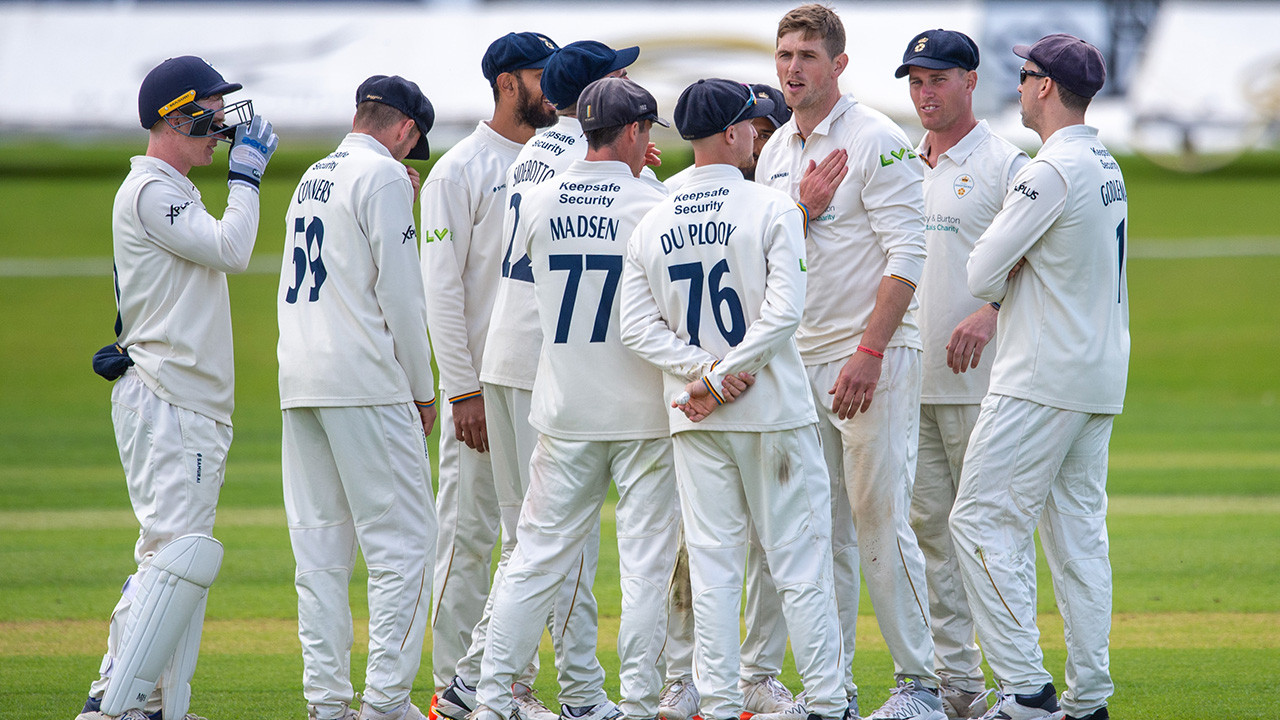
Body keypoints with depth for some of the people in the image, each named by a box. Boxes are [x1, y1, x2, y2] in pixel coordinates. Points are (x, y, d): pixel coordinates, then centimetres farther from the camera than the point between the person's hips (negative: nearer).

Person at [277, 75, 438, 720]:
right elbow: (400, 293, -11)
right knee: (403, 541, -5)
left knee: (319, 544, 8)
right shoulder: (384, 176, -6)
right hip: (365, 381, -8)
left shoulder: (313, 178, 19)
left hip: (297, 378, 8)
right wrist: (422, 389, -4)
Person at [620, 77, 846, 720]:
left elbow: (637, 326, -1)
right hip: (773, 409, -4)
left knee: (712, 566, 6)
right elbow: (783, 311, -16)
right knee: (799, 561, 2)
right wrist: (719, 377, -12)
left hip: (695, 424, 4)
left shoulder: (651, 225, 5)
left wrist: (704, 372, -7)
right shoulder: (772, 209, -8)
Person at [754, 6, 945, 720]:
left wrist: (869, 353, -21)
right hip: (800, 359, 7)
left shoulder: (878, 141, -9)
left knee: (881, 520, -10)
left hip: (874, 356, -7)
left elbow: (906, 255, -15)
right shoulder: (776, 153, 14)